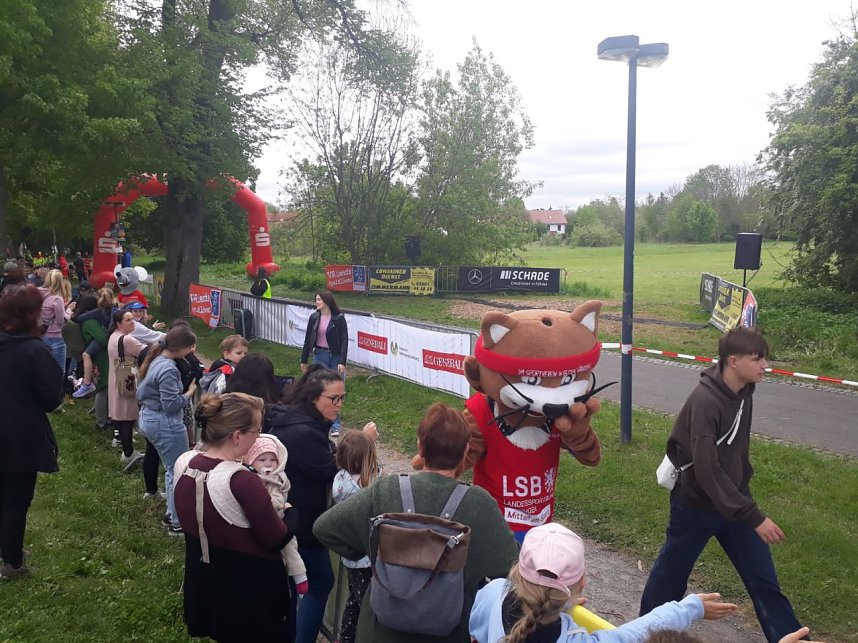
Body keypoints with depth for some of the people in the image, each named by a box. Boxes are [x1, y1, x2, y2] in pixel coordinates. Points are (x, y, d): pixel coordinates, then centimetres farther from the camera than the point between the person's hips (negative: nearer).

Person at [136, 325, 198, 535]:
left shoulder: (156, 359, 7)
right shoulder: (168, 369, -25)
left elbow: (141, 392, 16)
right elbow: (171, 404, -26)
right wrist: (190, 392, -12)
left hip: (148, 418, 10)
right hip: (165, 423, -10)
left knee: (171, 470, 21)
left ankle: (172, 513, 33)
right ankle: (177, 523, 11)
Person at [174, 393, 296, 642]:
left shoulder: (183, 463, -11)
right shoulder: (242, 481, -33)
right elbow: (277, 539, -21)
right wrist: (291, 511, 0)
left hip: (203, 581, 6)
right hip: (250, 587, -6)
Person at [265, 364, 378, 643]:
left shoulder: (300, 420, 6)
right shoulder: (301, 432, -27)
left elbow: (323, 461, 13)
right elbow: (332, 471, -23)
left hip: (292, 517, 10)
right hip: (300, 521, -10)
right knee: (321, 582, 3)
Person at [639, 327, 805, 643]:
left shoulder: (743, 391, -4)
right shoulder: (705, 401, -28)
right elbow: (707, 470, -32)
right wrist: (753, 516, -32)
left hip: (734, 498, 6)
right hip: (697, 503, -6)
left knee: (763, 579, 7)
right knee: (671, 574, 13)